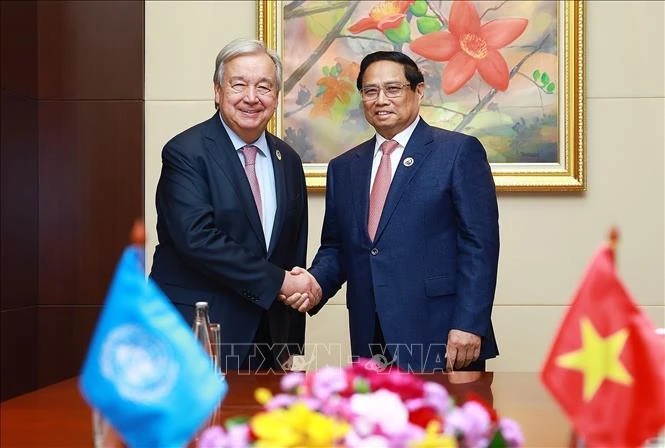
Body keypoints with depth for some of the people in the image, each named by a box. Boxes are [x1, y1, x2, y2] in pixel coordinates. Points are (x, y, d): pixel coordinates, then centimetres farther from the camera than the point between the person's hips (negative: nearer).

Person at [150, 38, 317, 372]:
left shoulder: (288, 161, 10)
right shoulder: (185, 152, -9)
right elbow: (197, 239, -21)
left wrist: (292, 348, 12)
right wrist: (277, 282, -16)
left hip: (267, 337, 6)